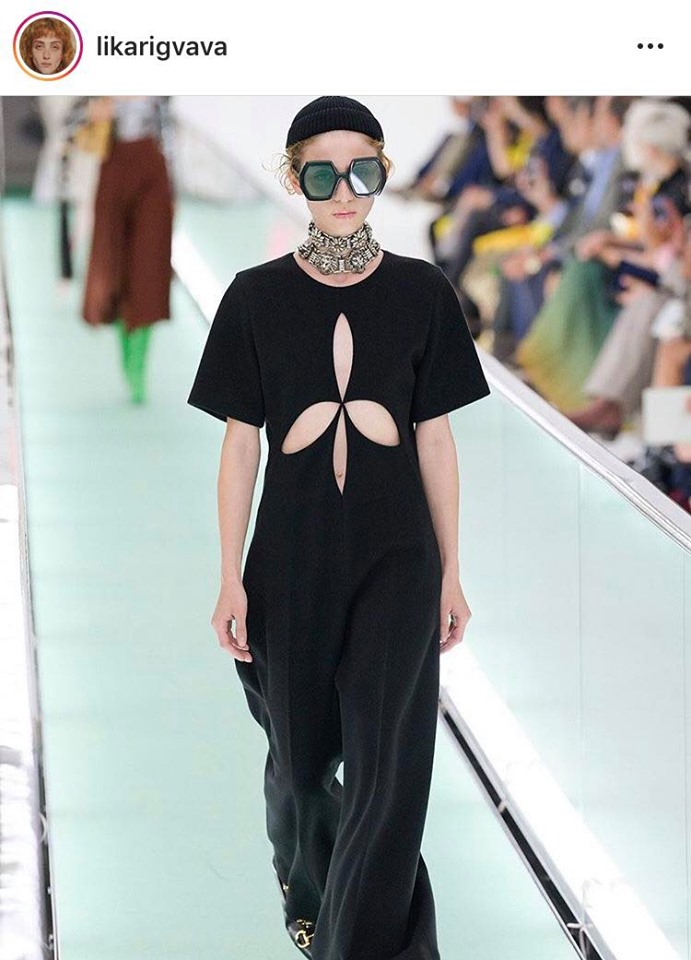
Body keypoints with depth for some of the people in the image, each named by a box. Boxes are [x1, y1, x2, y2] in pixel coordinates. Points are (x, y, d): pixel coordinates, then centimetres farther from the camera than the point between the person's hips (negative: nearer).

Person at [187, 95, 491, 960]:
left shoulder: (421, 293, -2)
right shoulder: (257, 297, -4)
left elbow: (435, 438, 2)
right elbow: (240, 442, -1)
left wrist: (451, 573, 4)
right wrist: (231, 579, -3)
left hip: (395, 562, -1)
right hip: (292, 562, 1)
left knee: (389, 771, -9)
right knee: (300, 755, 16)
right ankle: (305, 884, 46)